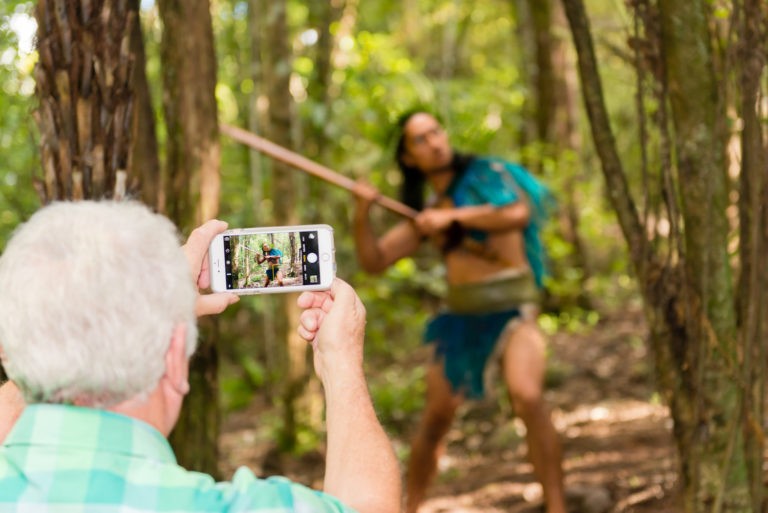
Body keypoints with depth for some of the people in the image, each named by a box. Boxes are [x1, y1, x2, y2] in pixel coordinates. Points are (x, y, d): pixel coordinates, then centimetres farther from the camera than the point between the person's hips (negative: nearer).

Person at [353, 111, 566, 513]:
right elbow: (374, 261, 8)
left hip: (513, 309, -4)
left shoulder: (487, 174, 0)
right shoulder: (427, 214, 11)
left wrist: (453, 216, -19)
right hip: (461, 318, 5)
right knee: (435, 418, 5)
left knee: (527, 398, -26)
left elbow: (518, 212, -20)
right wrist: (362, 214, -9)